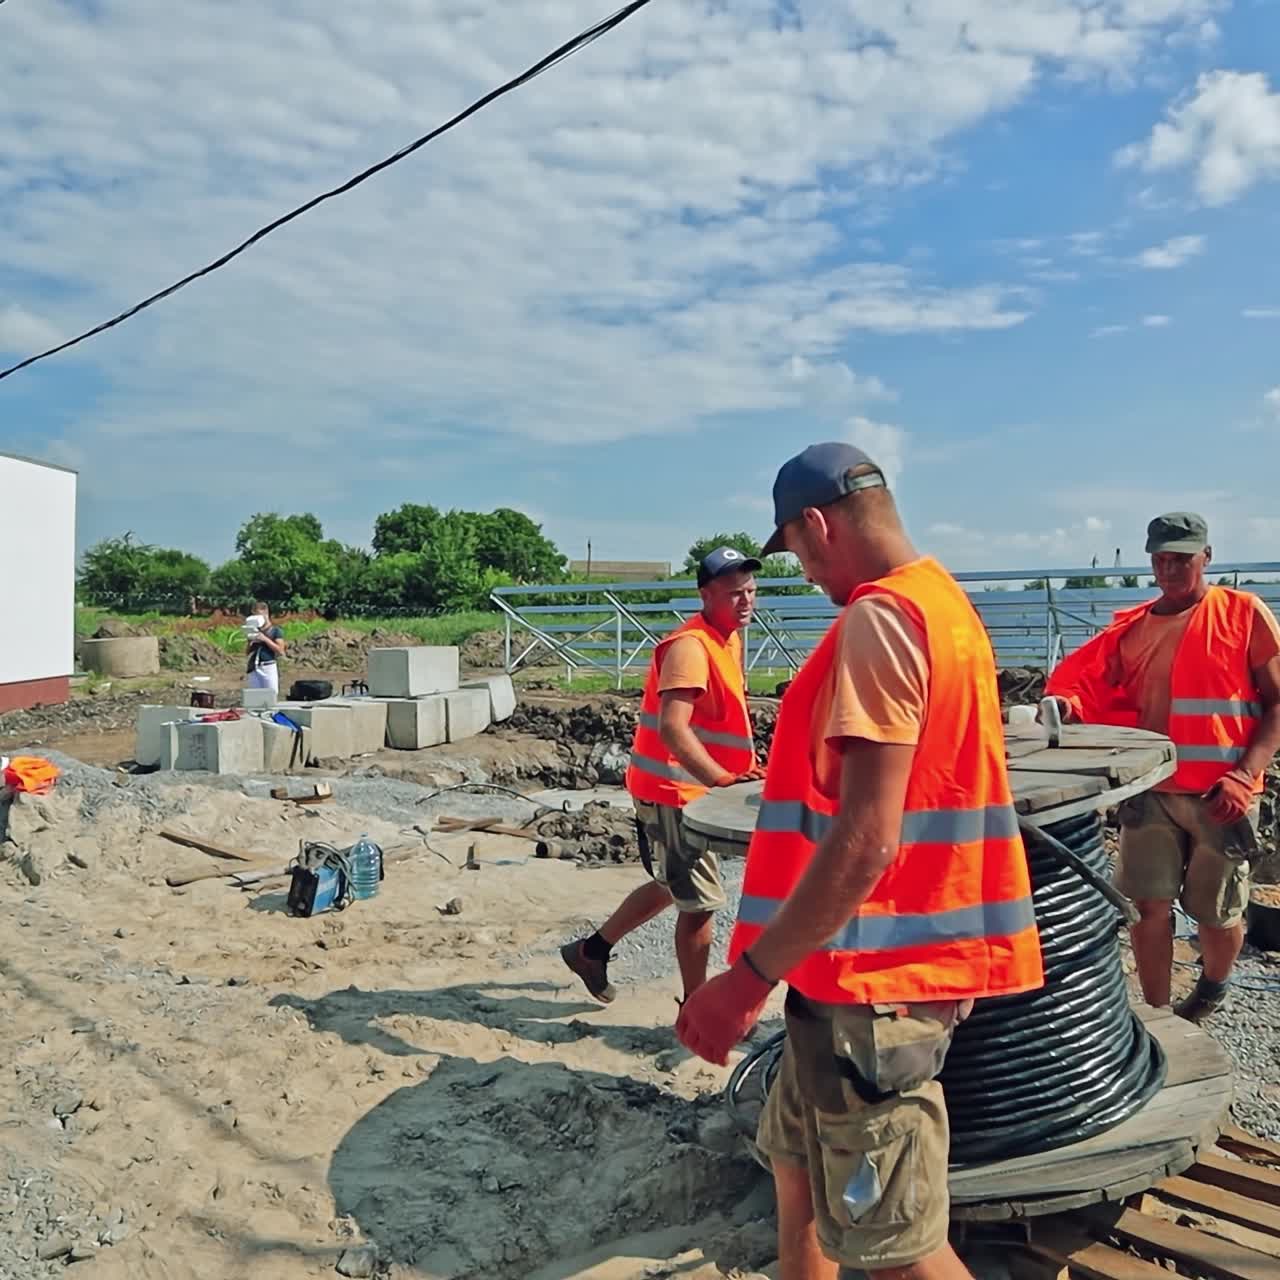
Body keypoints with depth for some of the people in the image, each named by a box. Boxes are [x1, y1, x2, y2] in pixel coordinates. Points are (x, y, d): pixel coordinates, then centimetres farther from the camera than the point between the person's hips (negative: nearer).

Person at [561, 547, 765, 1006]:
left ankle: (592, 950, 37)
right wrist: (721, 778, -40)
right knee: (701, 902, 0)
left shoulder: (730, 639, 9)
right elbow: (671, 727, -33)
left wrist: (741, 764, 12)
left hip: (689, 785, 10)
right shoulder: (690, 646, -22)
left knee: (672, 887, 23)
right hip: (673, 790, -10)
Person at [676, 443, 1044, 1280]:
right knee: (800, 1171, 23)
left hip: (876, 978, -10)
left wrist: (750, 977, -20)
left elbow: (865, 843, -26)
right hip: (884, 963, 10)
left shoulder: (880, 619, -20)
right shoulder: (943, 602, 12)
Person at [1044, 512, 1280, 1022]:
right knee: (1150, 906, 1)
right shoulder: (1132, 628, 7)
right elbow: (1087, 686, 9)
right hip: (1151, 790, 2)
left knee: (1218, 913, 10)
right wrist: (1067, 705, -16)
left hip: (1221, 795, -2)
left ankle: (1211, 988, 41)